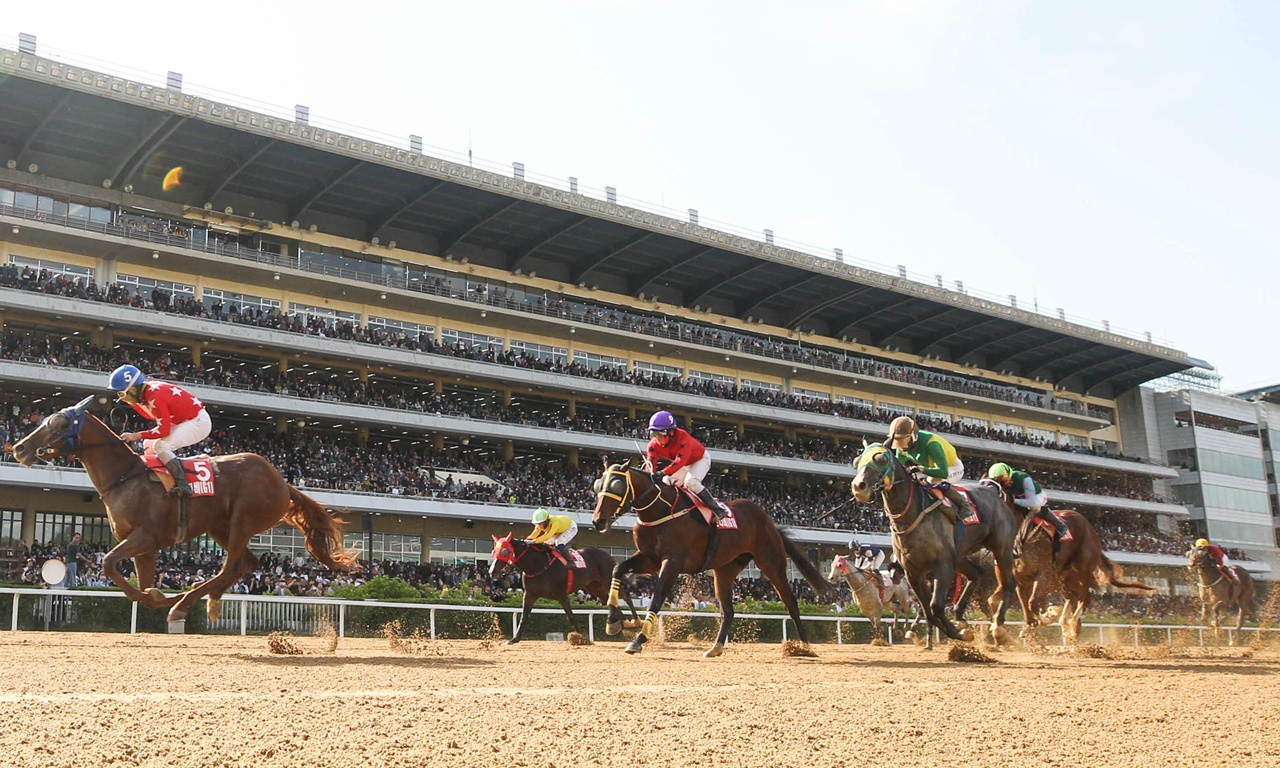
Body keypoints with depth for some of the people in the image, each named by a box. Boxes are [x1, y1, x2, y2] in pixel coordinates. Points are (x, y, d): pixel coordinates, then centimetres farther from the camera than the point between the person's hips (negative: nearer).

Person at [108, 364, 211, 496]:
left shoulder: (155, 397, -27)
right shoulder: (147, 390, 1)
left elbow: (164, 430, -24)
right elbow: (150, 415, 18)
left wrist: (136, 435, -18)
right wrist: (133, 402, 3)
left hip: (199, 421, -10)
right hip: (183, 420, 10)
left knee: (160, 446, -24)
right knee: (149, 444, 11)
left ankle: (183, 485, -29)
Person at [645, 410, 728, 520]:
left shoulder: (683, 437, -40)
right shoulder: (654, 445, -22)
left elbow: (681, 460, -52)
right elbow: (651, 464, -27)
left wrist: (663, 473, -64)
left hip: (700, 459, -7)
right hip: (684, 464, 7)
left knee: (690, 482, -30)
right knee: (667, 482, -2)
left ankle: (717, 508, -22)